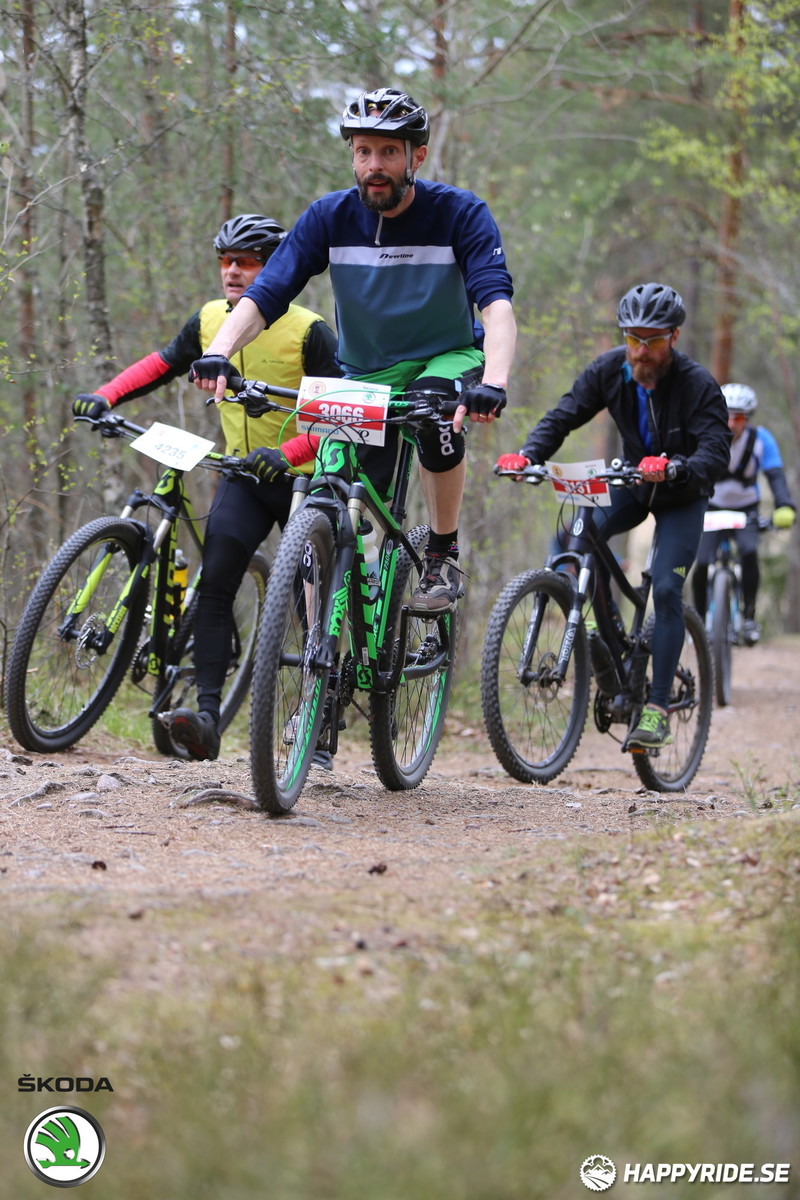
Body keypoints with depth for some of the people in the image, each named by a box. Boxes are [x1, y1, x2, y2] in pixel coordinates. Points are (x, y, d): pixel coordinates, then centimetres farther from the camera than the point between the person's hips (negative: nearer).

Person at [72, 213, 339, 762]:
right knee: (215, 583, -17)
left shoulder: (308, 330, -16)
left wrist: (288, 453, -33)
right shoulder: (210, 321, -1)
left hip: (303, 477, -3)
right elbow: (162, 364, 8)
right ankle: (208, 715, -24)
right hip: (244, 476, 3)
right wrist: (106, 395, -9)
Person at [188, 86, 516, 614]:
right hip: (367, 373, 3)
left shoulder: (460, 213, -18)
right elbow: (265, 294, -18)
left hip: (448, 359, -3)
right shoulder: (330, 217, -11)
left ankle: (444, 555, -18)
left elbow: (497, 303, -30)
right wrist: (218, 353, -39)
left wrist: (494, 381, -50)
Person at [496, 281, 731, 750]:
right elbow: (564, 415, -17)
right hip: (632, 484, 4)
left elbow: (716, 453, -35)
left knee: (666, 590, -18)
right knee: (580, 536, -23)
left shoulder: (698, 385, -27)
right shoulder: (610, 370, -15)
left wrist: (674, 468, -57)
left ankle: (657, 708, -14)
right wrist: (528, 456, -36)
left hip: (682, 497, -4)